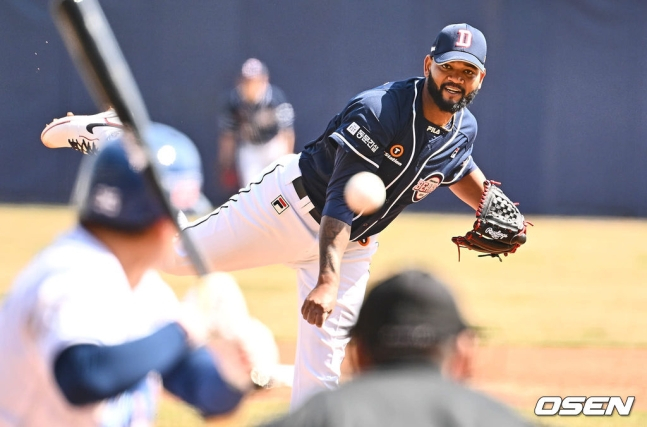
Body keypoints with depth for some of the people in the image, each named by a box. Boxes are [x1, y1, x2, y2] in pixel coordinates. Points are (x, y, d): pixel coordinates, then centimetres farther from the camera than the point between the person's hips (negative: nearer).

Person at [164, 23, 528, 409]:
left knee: (321, 370, -2)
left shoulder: (464, 130, -7)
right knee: (176, 255, 1)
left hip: (352, 243, 5)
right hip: (289, 207, -5)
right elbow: (341, 200, -34)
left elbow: (458, 168, 20)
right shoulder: (378, 111, -30)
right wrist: (328, 281, -45)